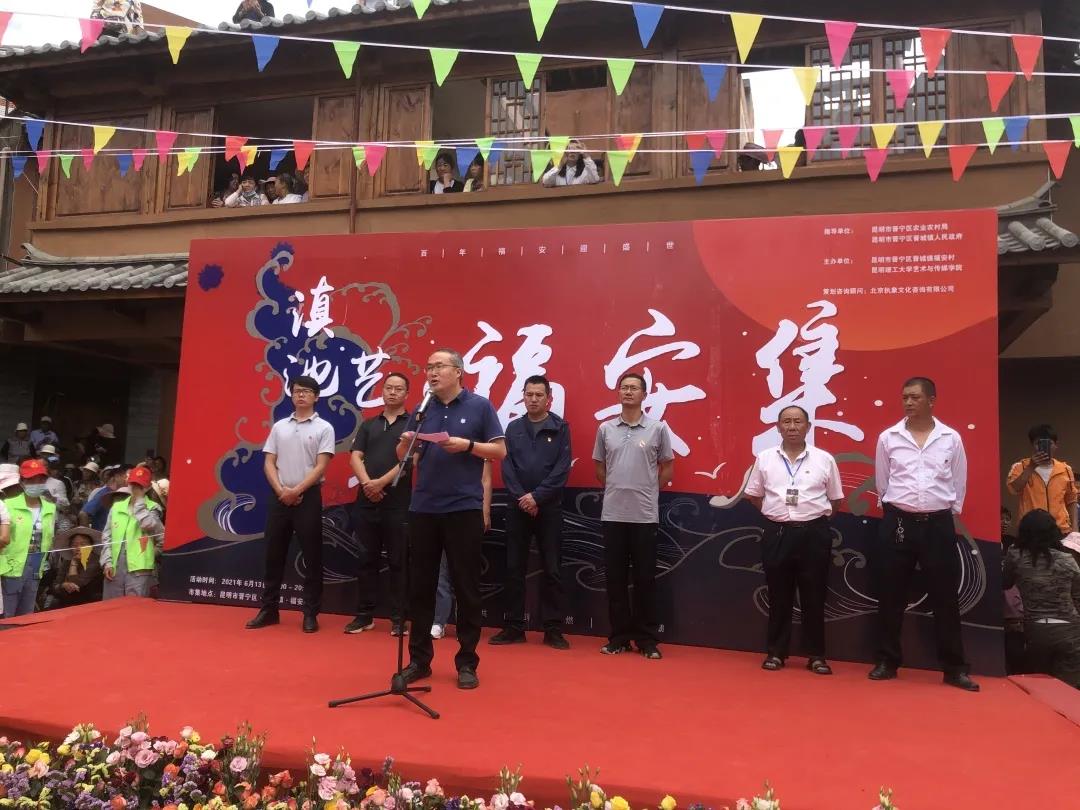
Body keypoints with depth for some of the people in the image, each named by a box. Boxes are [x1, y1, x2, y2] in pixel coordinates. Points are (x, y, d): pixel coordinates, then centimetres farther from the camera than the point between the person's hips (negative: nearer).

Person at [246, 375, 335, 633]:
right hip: (279, 497, 4)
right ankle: (269, 610, 19)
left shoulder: (324, 428, -1)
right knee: (274, 554, 8)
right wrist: (281, 490, -7)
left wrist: (296, 490, -13)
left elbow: (321, 467, -7)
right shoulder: (279, 426, 11)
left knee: (311, 557, 0)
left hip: (308, 497, -4)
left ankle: (311, 613, 8)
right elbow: (269, 463, 7)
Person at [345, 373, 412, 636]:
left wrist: (381, 483, -15)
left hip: (398, 504, -4)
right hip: (366, 502, 4)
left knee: (398, 562, 2)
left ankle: (398, 618, 9)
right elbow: (355, 457, 4)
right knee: (367, 560, 9)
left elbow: (410, 460, -9)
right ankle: (365, 615, 19)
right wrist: (367, 483, -14)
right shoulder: (368, 425, 14)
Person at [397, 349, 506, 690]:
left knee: (466, 587, 3)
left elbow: (500, 451, -2)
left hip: (464, 509, -4)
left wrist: (467, 445, -16)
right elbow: (404, 458, 12)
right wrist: (404, 444, -10)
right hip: (423, 509, 4)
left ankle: (467, 662, 15)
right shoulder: (422, 410, 10)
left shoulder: (480, 406, 0)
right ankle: (419, 658, 21)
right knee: (420, 586, 9)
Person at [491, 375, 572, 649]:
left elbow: (562, 469, -7)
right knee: (514, 568, 6)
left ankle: (553, 629, 10)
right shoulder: (513, 428, 8)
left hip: (549, 507, -2)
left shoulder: (560, 428, 1)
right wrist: (522, 497, -12)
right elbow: (507, 467, 1)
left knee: (552, 570, 2)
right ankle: (514, 627, 15)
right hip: (517, 506, 2)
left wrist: (536, 497, -14)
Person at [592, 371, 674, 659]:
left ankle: (647, 639, 14)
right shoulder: (605, 429, 6)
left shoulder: (658, 428, 0)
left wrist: (648, 491, 4)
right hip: (612, 514, 2)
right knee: (616, 578, 7)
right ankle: (619, 636, 18)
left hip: (645, 515, -2)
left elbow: (668, 468, 7)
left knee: (645, 578, 4)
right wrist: (615, 489, 9)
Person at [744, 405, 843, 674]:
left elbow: (836, 499, 10)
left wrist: (815, 518, 3)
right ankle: (775, 652, 19)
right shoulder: (765, 458, 3)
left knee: (814, 596, 6)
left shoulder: (824, 459, 1)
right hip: (777, 533, 1)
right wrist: (776, 513, 4)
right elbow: (754, 495, 13)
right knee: (778, 595, 8)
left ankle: (816, 655, 19)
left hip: (814, 533, 0)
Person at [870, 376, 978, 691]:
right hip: (898, 522, 0)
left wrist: (948, 512, 9)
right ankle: (887, 661, 17)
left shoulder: (951, 438, 3)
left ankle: (954, 668, 15)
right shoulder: (888, 437, 2)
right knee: (891, 596, 5)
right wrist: (893, 509, 10)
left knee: (945, 596, 5)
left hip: (938, 524, 0)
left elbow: (959, 482, 11)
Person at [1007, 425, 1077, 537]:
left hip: (1061, 531, 3)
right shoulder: (1020, 467, 0)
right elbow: (1014, 489, -17)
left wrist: (1074, 528, 8)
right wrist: (1031, 467, -20)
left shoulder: (1065, 470, 9)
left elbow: (1071, 501, 16)